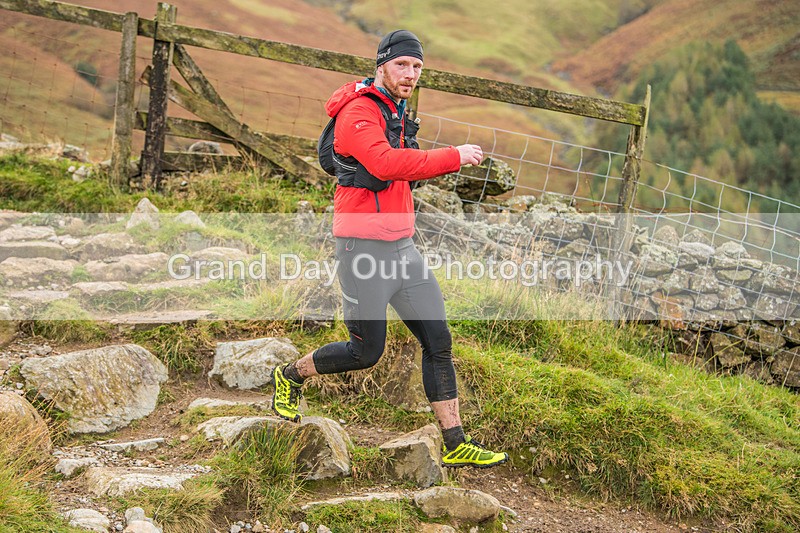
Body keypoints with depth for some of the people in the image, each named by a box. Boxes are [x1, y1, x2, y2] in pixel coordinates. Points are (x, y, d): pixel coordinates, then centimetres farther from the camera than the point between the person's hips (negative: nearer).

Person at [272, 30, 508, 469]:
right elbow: (386, 164, -31)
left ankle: (455, 445, 6)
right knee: (366, 352, 1)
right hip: (363, 246, -9)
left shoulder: (396, 114, 17)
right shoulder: (358, 112, -13)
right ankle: (290, 376, 27)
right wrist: (453, 157, -28)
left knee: (438, 341, 2)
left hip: (401, 247, 9)